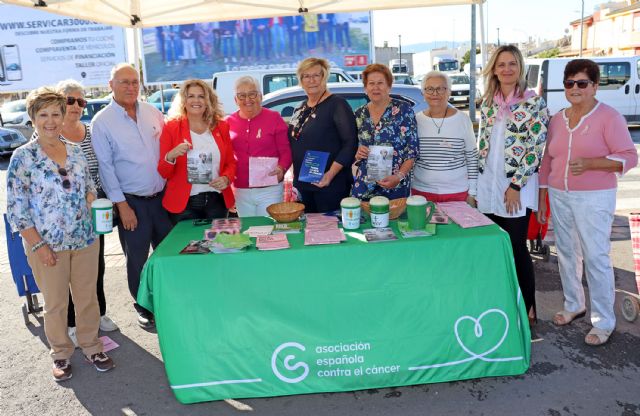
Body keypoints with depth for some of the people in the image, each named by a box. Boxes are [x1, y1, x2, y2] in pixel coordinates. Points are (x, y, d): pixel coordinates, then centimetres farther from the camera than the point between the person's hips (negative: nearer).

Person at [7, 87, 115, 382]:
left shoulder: (76, 152, 5)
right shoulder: (23, 157, -8)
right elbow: (16, 207, -9)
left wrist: (91, 198, -7)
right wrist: (37, 245, -13)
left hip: (85, 240, 4)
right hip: (47, 245, -3)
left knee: (88, 297, 13)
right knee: (56, 304, 11)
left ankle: (91, 345, 32)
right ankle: (60, 353, 31)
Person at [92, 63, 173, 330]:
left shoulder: (153, 113, 5)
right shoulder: (101, 122, -6)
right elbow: (105, 167, -8)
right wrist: (122, 205, -11)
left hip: (163, 195, 4)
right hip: (132, 201, -3)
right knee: (137, 258, 7)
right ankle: (143, 308, 25)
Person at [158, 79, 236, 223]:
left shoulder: (221, 126, 6)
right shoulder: (171, 128, -2)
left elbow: (231, 162, 12)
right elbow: (163, 173, -1)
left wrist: (226, 178, -8)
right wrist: (170, 157, -21)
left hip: (217, 202, 3)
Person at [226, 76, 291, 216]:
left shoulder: (274, 118, -1)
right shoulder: (229, 122, 7)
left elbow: (286, 151, -2)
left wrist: (282, 168, -20)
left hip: (270, 189, -3)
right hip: (241, 191, 3)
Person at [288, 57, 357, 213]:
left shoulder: (337, 105, -9)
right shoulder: (300, 108, 13)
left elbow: (351, 143, -16)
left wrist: (330, 174, -23)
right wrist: (295, 178, 12)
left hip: (330, 185, -7)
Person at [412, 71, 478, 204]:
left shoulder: (462, 119, -3)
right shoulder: (416, 120, 1)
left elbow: (472, 159, 2)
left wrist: (472, 193, 0)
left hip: (458, 193, -1)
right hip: (421, 192, 1)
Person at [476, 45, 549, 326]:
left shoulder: (534, 102, -6)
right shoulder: (487, 102, 9)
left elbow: (536, 147, -10)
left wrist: (516, 186, -13)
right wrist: (478, 184, 10)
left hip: (517, 186, -5)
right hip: (488, 184, 5)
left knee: (517, 247, -2)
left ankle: (528, 309, 14)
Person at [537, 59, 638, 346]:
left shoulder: (608, 117, -7)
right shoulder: (557, 120, 9)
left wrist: (590, 163, -25)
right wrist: (542, 198, 11)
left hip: (594, 199, -5)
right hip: (559, 196, 5)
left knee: (596, 258, -4)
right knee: (566, 254, 13)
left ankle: (603, 322, 9)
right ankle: (573, 305, 32)